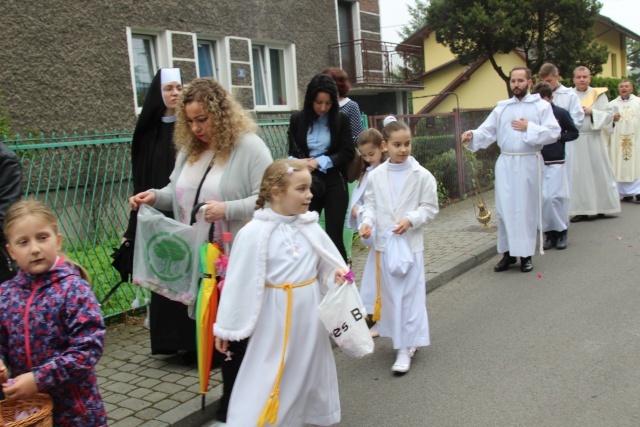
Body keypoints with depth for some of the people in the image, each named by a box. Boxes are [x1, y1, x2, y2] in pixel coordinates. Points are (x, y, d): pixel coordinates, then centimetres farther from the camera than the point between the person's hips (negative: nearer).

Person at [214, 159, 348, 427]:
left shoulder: (310, 226, -2)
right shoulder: (254, 233, -17)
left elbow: (327, 262, 10)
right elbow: (239, 283, -12)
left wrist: (336, 274, -14)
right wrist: (226, 328, -6)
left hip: (310, 310, 5)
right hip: (277, 315, -5)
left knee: (312, 369, 22)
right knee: (266, 377, 2)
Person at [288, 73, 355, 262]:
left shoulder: (341, 119, 0)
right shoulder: (297, 119, 4)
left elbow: (348, 152, -3)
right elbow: (292, 152, 10)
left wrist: (319, 162, -14)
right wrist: (300, 163, -13)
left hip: (334, 182, -1)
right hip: (307, 183, 1)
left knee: (334, 235, 1)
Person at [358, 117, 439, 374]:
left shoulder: (421, 175, -6)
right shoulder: (376, 175, 1)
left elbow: (430, 207, -2)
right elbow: (370, 204, 7)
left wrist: (410, 220, -17)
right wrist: (367, 222, -12)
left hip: (410, 242, -3)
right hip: (384, 242, 3)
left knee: (410, 294, -1)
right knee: (390, 293, 12)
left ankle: (405, 349, 7)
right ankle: (405, 339, 31)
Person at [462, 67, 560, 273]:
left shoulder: (541, 106, 4)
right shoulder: (502, 107, 11)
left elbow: (554, 133, -4)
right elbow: (487, 131, 3)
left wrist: (530, 128, -12)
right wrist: (472, 135, -16)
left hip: (528, 163, -2)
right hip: (505, 163, 3)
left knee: (526, 208, 2)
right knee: (505, 208, 3)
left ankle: (526, 254, 13)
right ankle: (508, 252, 13)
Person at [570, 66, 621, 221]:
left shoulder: (599, 94, 6)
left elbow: (608, 115, 1)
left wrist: (591, 112, -12)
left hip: (593, 140, 0)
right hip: (574, 141, 0)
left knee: (597, 172, 4)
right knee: (577, 175, -1)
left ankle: (600, 206, 18)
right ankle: (581, 210, 5)